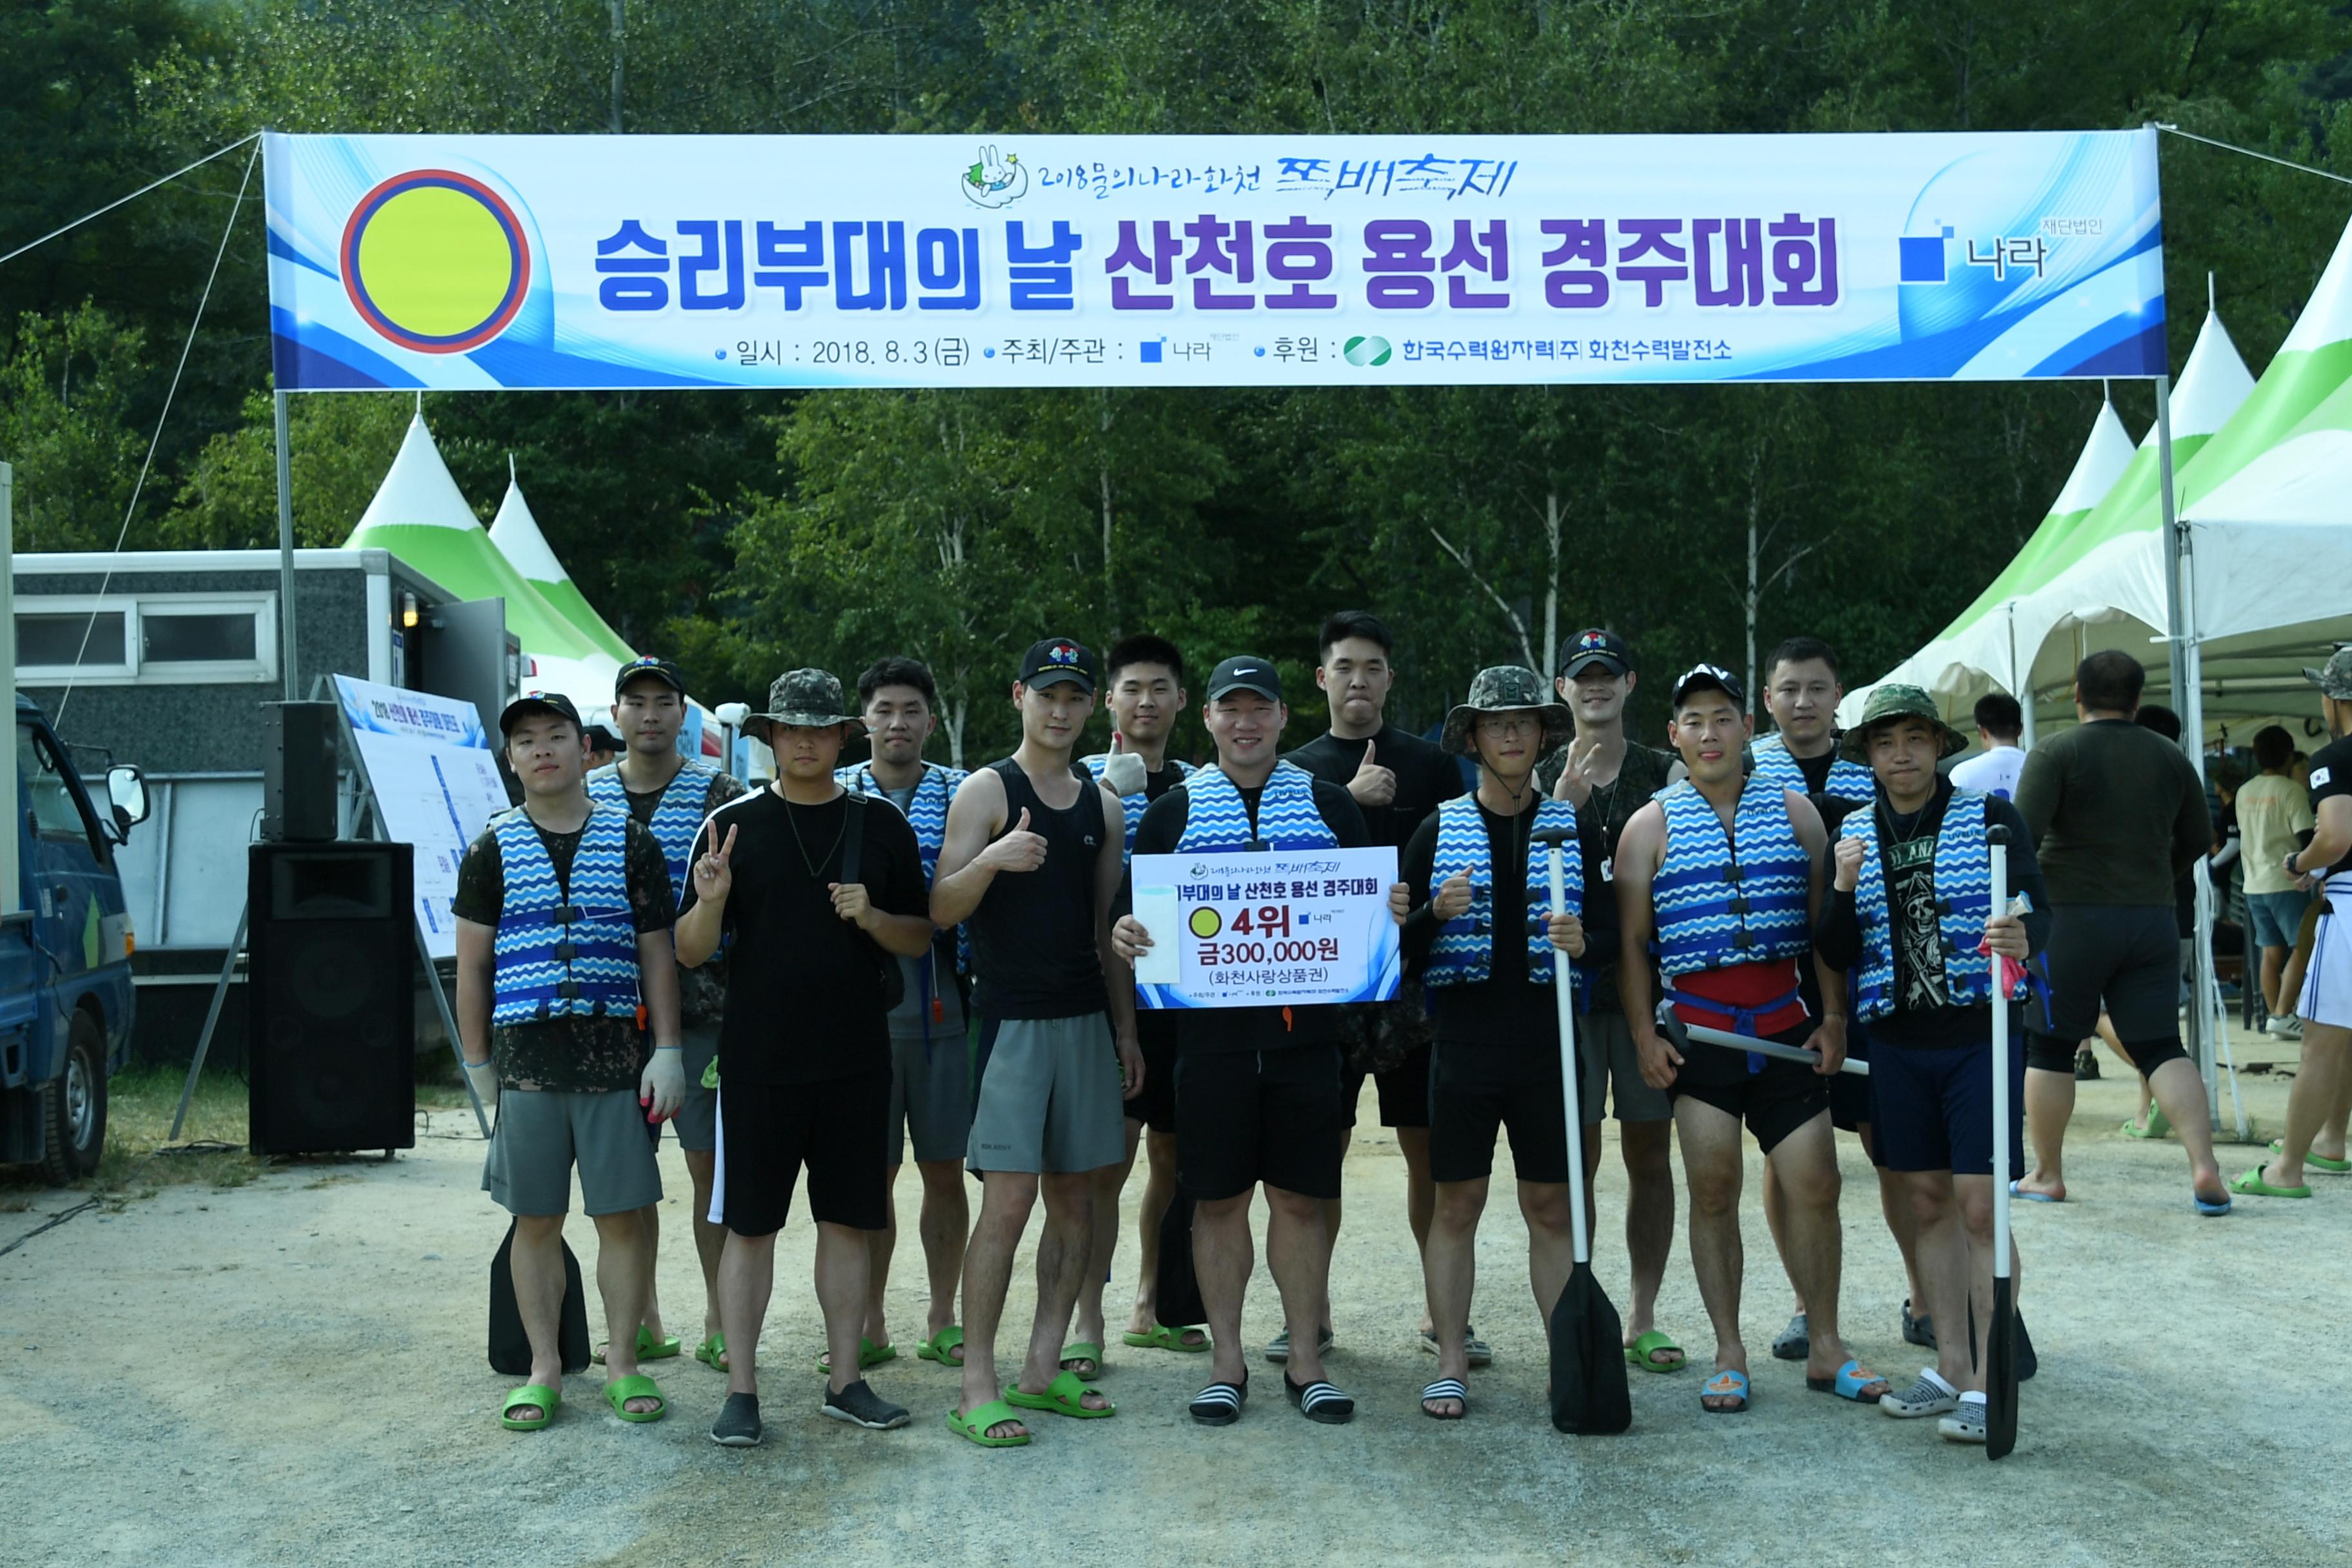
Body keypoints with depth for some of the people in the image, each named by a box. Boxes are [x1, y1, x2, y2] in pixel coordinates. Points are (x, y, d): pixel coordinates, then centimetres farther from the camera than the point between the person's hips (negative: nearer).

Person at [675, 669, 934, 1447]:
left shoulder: (882, 827, 7)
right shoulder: (733, 826, 2)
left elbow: (920, 939, 10)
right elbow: (691, 951, 0)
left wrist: (872, 918, -10)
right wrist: (711, 899, -21)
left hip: (856, 1061, 2)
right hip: (758, 1061, -2)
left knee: (848, 1219, 9)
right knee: (749, 1224, 2)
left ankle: (845, 1380, 19)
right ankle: (741, 1390, 11)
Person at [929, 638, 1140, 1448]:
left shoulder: (1101, 803, 13)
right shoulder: (987, 790, -3)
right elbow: (940, 909, -9)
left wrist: (1126, 1031, 14)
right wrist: (991, 860, -28)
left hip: (1086, 1019, 6)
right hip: (1011, 1018, -6)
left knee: (1076, 1199, 7)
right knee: (1008, 1199, -10)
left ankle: (1041, 1370, 17)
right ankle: (977, 1388, -4)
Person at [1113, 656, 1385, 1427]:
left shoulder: (1328, 804, 10)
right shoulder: (1174, 810, 8)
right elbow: (1132, 909, 9)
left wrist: (1392, 909, -9)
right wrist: (1123, 932, -13)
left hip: (1305, 1030, 1)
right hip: (1211, 1033, 0)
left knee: (1301, 1196, 5)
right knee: (1218, 1197, 5)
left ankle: (1306, 1361, 16)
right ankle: (1226, 1363, 16)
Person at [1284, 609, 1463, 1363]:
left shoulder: (1430, 764, 6)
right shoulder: (1297, 770, 7)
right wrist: (1348, 799, -16)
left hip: (1416, 981, 0)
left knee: (1432, 1150, 3)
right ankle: (1312, 1311, 16)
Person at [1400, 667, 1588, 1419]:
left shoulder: (1574, 828, 7)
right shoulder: (1438, 831, 5)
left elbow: (1613, 938, 7)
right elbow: (1404, 949, 5)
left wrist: (1584, 942, -15)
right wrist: (1436, 913, -15)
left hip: (1547, 1046, 0)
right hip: (1463, 1044, 0)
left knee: (1551, 1207, 5)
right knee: (1456, 1204, 3)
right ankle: (1451, 1365, 10)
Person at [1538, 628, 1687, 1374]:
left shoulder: (1664, 773, 8)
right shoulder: (1542, 777, 6)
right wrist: (1564, 804, -17)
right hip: (1568, 979, -1)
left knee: (1650, 1156, 5)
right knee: (1577, 1155, 0)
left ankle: (1642, 1317, 16)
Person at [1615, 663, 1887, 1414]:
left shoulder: (1795, 812, 8)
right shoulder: (1651, 826, 3)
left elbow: (1825, 923, 9)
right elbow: (1630, 939, 2)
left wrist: (1834, 1018, 3)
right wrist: (1645, 1034, -5)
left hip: (1786, 1031, 2)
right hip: (1698, 1034, -1)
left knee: (1816, 1185, 0)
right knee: (1713, 1189, 1)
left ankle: (1825, 1348, 14)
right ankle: (1728, 1356, 11)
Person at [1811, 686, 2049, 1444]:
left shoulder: (1989, 817, -3)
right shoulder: (1852, 834, 7)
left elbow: (2040, 912, -10)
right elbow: (1835, 955, 5)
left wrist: (2024, 935, -33)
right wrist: (1844, 890, -13)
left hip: (1980, 1035, -4)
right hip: (1898, 1042, 4)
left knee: (1980, 1206, -7)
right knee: (1929, 1204, 11)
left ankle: (1989, 1381, -1)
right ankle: (1951, 1367, 20)